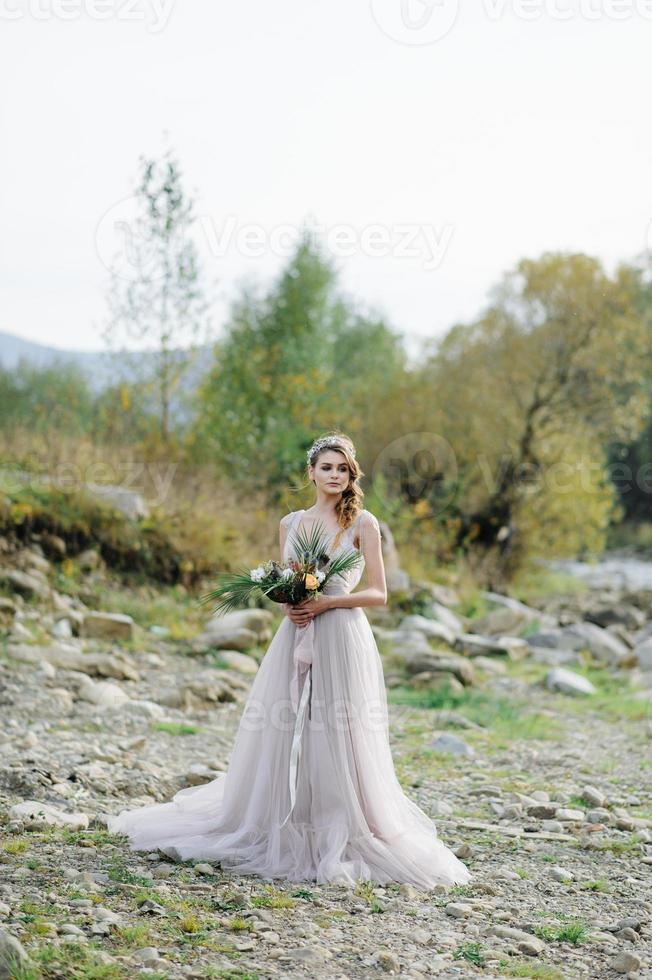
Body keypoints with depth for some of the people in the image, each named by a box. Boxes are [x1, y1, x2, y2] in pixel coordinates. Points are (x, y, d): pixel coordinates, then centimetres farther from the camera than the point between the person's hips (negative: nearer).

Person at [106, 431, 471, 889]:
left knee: (337, 740, -5)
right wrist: (287, 605, -6)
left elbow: (379, 593, -3)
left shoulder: (363, 523, 0)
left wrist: (326, 602, -13)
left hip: (342, 641, -4)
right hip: (294, 640, 4)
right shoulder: (291, 523, 12)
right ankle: (282, 835, 18)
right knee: (283, 738, 5)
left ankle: (341, 842, 3)